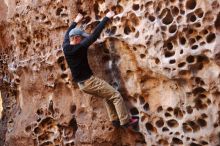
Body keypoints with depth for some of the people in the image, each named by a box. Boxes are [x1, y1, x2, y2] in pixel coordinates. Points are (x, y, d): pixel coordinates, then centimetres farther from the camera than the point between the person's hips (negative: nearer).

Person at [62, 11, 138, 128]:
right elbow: (95, 34, -18)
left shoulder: (65, 47, 2)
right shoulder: (80, 47, -19)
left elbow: (67, 34, 23)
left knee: (107, 96, 22)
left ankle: (115, 120, 21)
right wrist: (107, 18, -11)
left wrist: (76, 21, 35)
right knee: (116, 95, 0)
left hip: (81, 84, 9)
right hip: (90, 81, -9)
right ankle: (125, 121, 1)